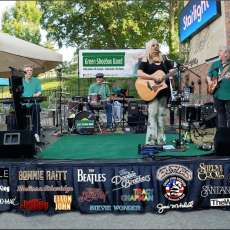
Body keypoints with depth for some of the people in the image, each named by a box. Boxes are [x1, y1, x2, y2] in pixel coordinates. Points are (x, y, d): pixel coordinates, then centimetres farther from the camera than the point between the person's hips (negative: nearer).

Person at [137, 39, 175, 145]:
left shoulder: (164, 59, 14)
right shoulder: (145, 60, 2)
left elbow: (172, 71, 11)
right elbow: (139, 73, -12)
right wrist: (154, 77, -21)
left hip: (164, 90, 4)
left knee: (161, 114, 5)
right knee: (152, 114, -10)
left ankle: (161, 140, 11)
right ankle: (151, 141, -8)